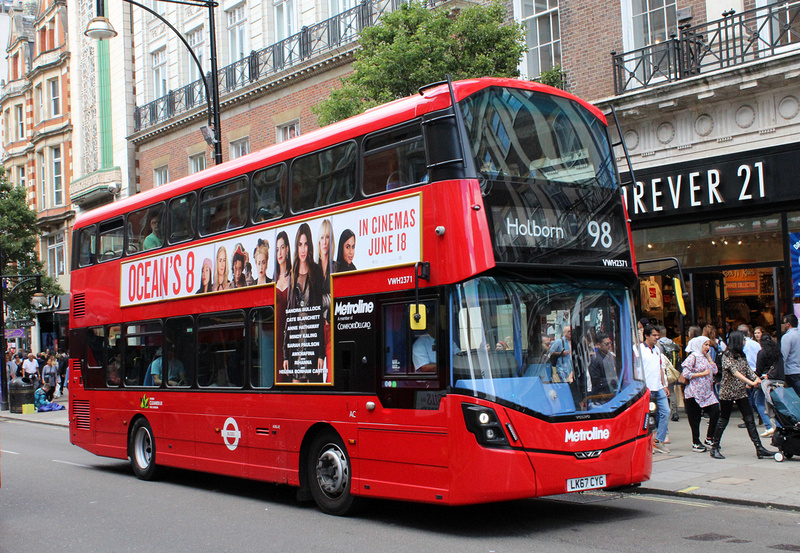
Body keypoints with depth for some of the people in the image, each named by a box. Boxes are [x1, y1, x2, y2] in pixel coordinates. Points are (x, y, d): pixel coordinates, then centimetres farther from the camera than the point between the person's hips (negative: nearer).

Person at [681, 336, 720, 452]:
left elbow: (714, 371, 11)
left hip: (707, 392, 7)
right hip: (694, 392, -7)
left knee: (715, 411, -6)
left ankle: (709, 438, 9)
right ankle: (696, 443, 11)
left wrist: (709, 357, 7)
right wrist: (702, 374, -14)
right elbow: (686, 374, -15)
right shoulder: (693, 357, -7)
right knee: (695, 418, 1)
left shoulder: (705, 357, 17)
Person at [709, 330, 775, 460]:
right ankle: (714, 448, 14)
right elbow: (734, 372, -24)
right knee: (723, 420, 2)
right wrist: (751, 382, -33)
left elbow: (748, 370, 7)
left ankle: (759, 448, 0)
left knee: (750, 420, 1)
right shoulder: (727, 355, -12)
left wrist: (758, 379, -12)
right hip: (728, 392, -6)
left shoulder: (742, 356, 11)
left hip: (741, 392, 6)